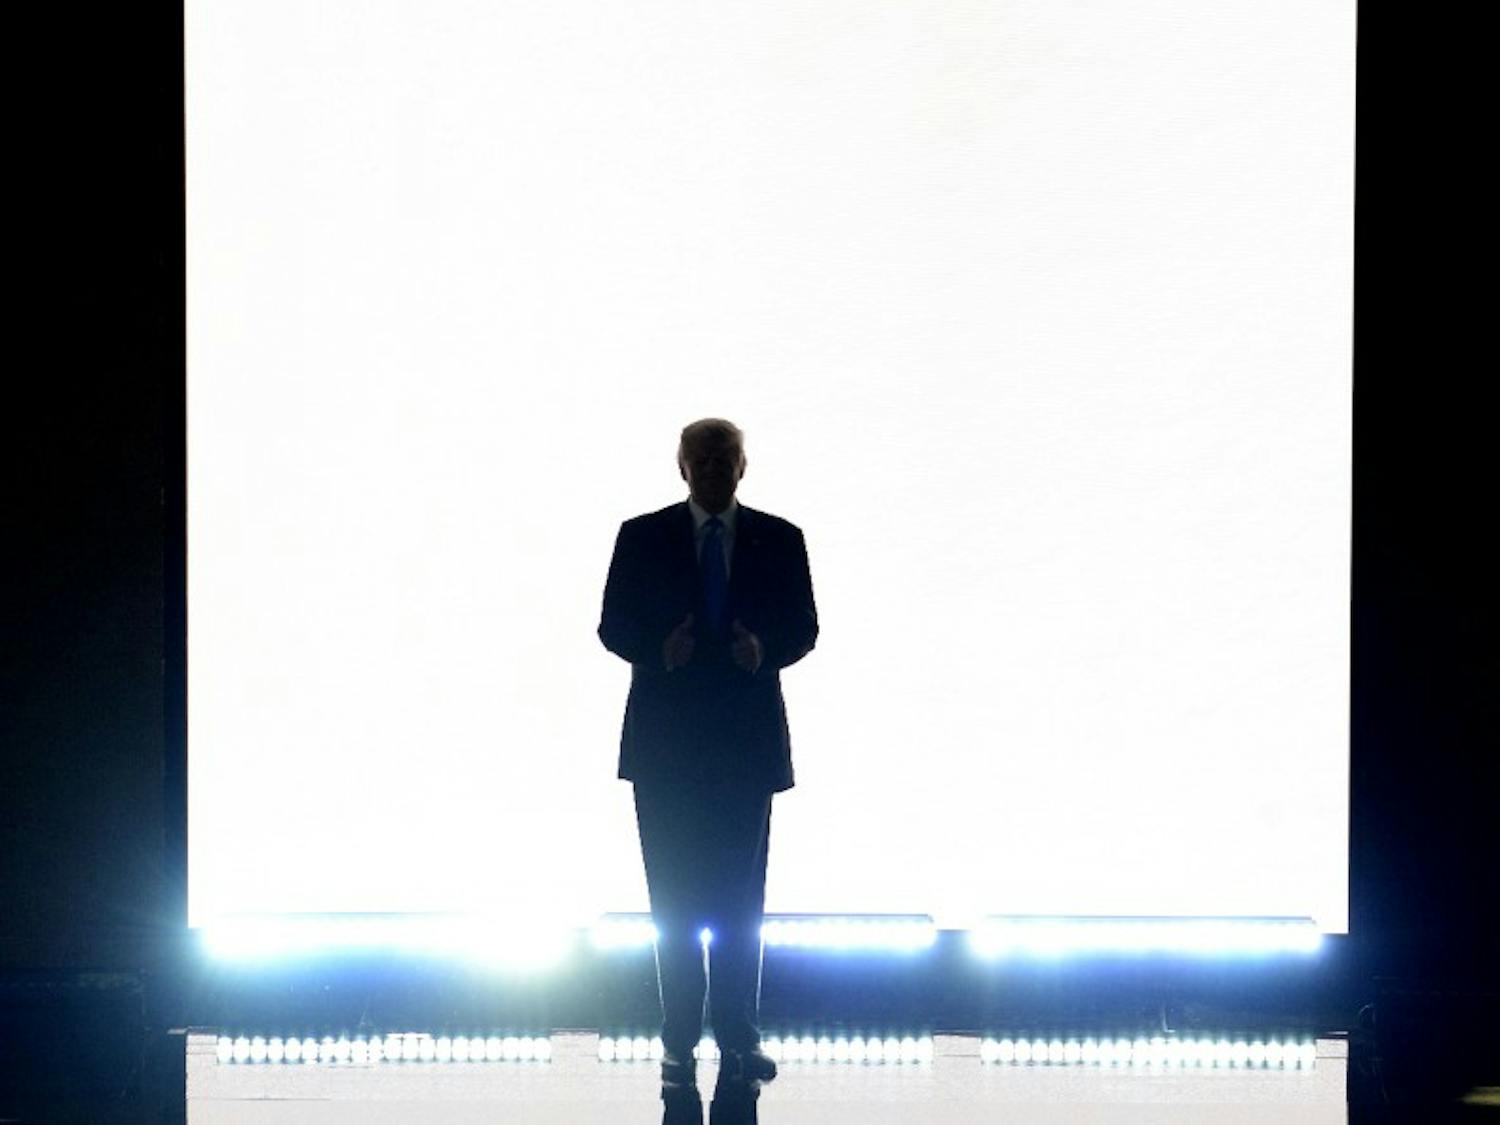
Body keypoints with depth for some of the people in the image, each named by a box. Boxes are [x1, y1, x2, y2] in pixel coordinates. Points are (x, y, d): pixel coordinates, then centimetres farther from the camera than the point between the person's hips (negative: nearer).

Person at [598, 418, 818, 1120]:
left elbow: (803, 627, 4)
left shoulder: (778, 541, 6)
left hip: (746, 740, 0)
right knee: (674, 898, 2)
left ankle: (739, 1041, 6)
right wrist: (658, 650, -17)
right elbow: (613, 625, 2)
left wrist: (765, 649, -17)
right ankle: (679, 1046, 5)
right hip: (665, 740, 0)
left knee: (740, 899, 2)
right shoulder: (642, 538, 5)